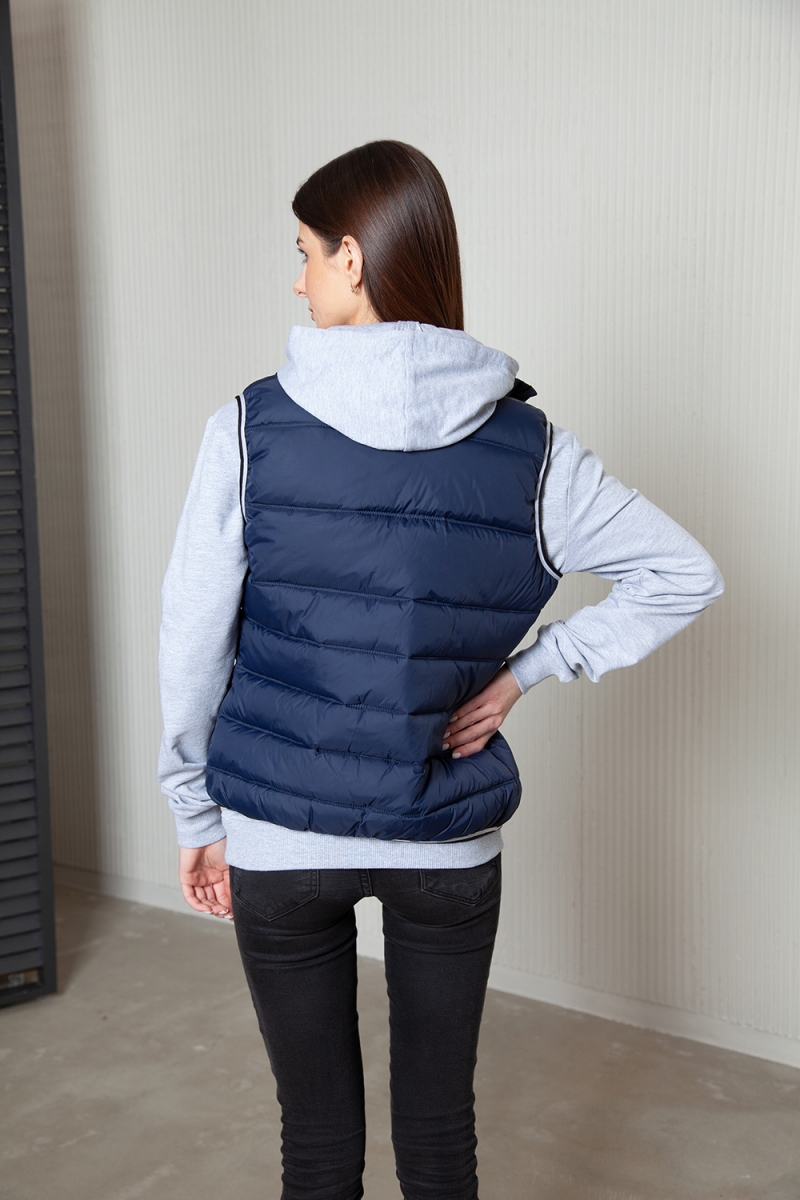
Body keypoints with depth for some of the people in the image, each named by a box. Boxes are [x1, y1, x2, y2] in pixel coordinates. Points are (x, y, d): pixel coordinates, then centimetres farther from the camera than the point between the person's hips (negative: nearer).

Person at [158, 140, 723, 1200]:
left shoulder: (250, 428, -11)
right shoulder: (528, 444, -7)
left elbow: (191, 645, -6)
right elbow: (686, 575, -1)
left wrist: (197, 813, 6)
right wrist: (522, 673, -1)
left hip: (279, 837, -1)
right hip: (450, 837, 1)